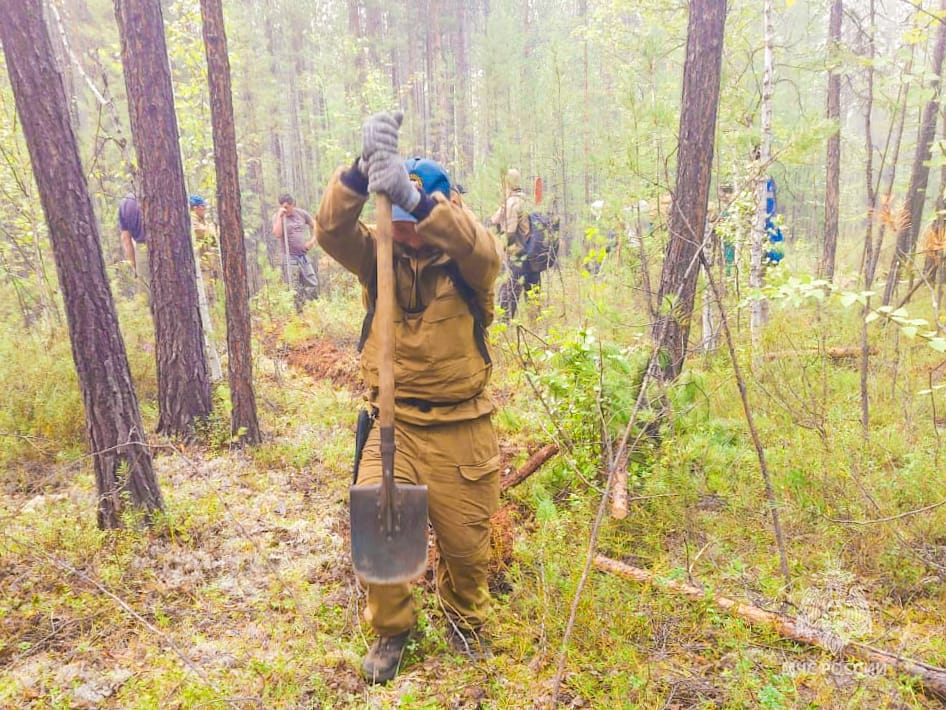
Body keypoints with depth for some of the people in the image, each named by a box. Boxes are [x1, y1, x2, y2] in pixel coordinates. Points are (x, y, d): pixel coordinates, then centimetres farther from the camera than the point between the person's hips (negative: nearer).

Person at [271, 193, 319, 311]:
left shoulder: (301, 213, 6)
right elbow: (277, 234, -21)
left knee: (312, 284, 3)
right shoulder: (277, 216, -4)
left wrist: (312, 240, 7)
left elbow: (314, 225, 19)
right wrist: (280, 216, -19)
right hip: (290, 257, -4)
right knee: (295, 288, -4)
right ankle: (298, 312, 3)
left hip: (303, 255, 4)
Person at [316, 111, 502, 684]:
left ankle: (465, 620, 43)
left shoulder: (467, 264, -7)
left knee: (466, 543, 11)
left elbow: (485, 249, -32)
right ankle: (391, 629, 25)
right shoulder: (380, 258, 0)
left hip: (460, 429, -1)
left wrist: (415, 197, -47)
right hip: (392, 423, 1)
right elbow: (331, 229, -20)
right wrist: (365, 168, -37)